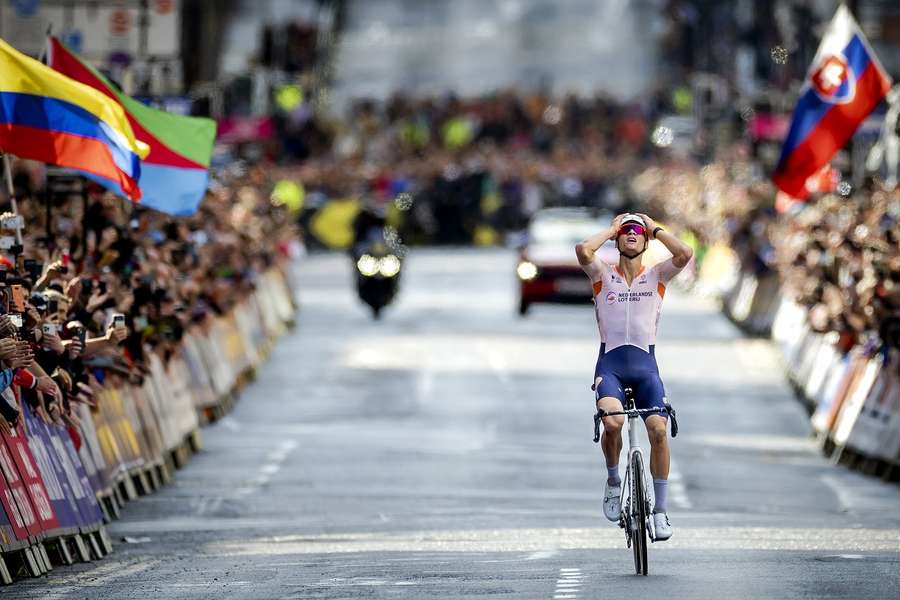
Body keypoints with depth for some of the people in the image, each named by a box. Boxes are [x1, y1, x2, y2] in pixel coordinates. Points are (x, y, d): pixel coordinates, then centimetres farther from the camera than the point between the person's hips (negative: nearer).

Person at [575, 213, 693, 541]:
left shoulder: (656, 276, 10)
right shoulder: (603, 276, 8)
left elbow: (685, 253, -10)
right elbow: (583, 250, -13)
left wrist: (656, 228, 4)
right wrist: (611, 230, 3)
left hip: (645, 364, 1)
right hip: (610, 363, -1)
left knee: (658, 430, -16)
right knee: (612, 421, -28)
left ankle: (660, 510, -3)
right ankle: (613, 482, 0)